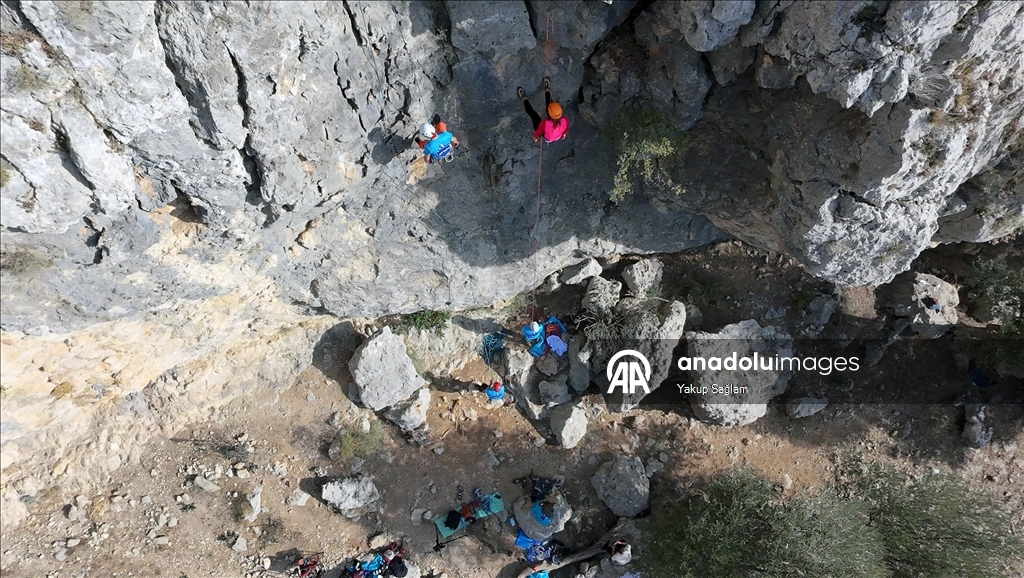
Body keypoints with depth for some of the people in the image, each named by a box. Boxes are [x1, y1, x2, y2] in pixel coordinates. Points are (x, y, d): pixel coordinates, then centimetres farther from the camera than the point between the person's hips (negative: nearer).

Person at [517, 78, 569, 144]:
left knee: (532, 113, 19)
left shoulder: (544, 123, -47)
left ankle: (524, 98, 47)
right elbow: (565, 131, -13)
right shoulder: (565, 121, -38)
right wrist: (564, 134, 12)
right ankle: (547, 90, 48)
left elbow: (538, 133, -24)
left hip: (544, 138, -2)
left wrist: (535, 137, 1)